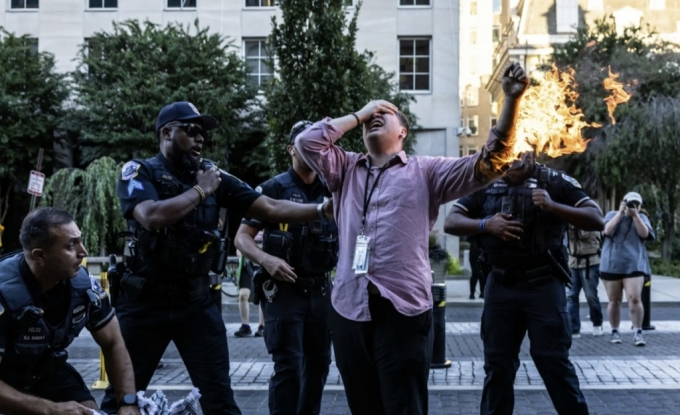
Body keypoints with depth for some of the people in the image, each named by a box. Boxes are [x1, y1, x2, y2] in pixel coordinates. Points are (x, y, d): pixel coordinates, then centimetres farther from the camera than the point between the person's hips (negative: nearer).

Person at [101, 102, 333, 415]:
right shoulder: (139, 172, -6)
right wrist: (200, 191, -14)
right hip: (145, 301, -3)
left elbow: (271, 208, 1)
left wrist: (324, 209, -8)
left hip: (197, 302, 3)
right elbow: (152, 217, -26)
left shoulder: (212, 175, 4)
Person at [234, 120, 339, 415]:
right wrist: (265, 259, -25)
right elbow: (241, 237, -6)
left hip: (321, 290, 5)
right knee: (288, 366, -10)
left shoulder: (331, 190, 9)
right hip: (284, 290, -5)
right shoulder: (273, 189, -3)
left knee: (319, 362, 12)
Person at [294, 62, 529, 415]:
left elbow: (488, 162, -2)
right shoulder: (346, 170, 17)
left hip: (403, 310, -3)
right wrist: (357, 115, 11)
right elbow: (307, 142, 6)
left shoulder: (426, 172, 6)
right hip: (349, 309, 4)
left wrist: (511, 100, -13)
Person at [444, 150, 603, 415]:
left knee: (554, 361, -2)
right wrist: (485, 225, -16)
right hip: (500, 287, 3)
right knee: (497, 364, 9)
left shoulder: (555, 182, -1)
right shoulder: (485, 184, 7)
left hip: (543, 286, -3)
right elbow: (451, 223, 3)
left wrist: (553, 207, -22)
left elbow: (596, 219, -7)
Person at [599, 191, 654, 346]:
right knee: (614, 301, 6)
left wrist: (635, 215, -13)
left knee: (634, 299, -14)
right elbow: (607, 231, -10)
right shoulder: (612, 215, 8)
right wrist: (620, 212, -10)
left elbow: (645, 234, -7)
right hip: (612, 265, 1)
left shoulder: (642, 217, 10)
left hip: (634, 265, 0)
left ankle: (637, 332, -8)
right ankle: (615, 332, 16)